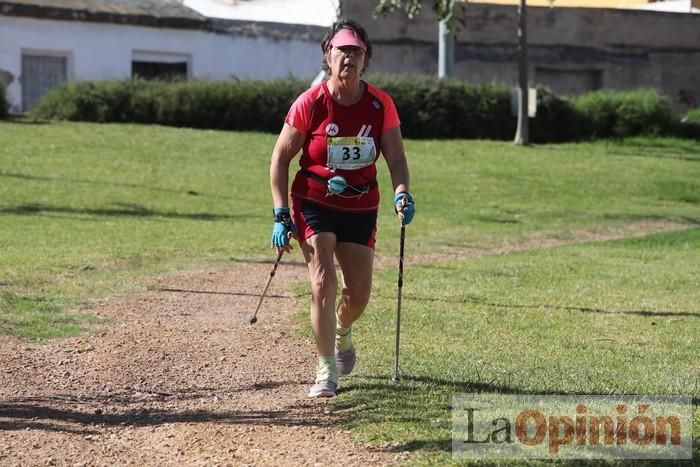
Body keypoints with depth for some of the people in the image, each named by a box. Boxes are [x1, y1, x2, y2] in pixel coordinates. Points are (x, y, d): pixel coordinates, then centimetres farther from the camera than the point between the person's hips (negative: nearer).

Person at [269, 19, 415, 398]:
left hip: (361, 208, 3)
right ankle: (326, 372, -7)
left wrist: (401, 193, -24)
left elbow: (396, 157, -3)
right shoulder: (310, 103, -12)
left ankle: (342, 334, 42)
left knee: (358, 293, 7)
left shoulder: (380, 104, -5)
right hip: (314, 204, -3)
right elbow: (280, 158, -5)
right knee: (323, 284, -16)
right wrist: (281, 215, -11)